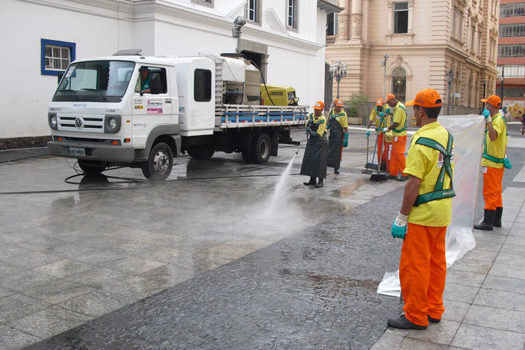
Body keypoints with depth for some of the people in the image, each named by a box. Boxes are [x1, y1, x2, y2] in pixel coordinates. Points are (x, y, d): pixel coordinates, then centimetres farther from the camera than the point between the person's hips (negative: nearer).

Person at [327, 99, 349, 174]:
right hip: (332, 134, 5)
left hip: (339, 135, -5)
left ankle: (336, 168, 9)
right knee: (329, 150, 9)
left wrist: (346, 139, -15)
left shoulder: (343, 114, -11)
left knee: (337, 152, 0)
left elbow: (345, 127, -12)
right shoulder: (331, 112, 6)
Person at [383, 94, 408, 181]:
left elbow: (396, 123, -19)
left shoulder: (399, 107, -18)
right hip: (397, 134, 10)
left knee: (399, 154, -6)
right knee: (394, 154, 13)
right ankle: (393, 173, 19)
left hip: (400, 135, -10)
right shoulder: (397, 107, 15)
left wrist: (387, 129, -8)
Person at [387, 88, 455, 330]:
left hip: (423, 214, -9)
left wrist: (402, 217, -16)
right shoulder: (446, 135, 8)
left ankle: (416, 316, 11)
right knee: (436, 262, 17)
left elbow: (413, 184, -23)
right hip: (443, 211, 9)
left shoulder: (421, 141, -21)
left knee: (414, 265, 2)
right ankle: (434, 310, 29)